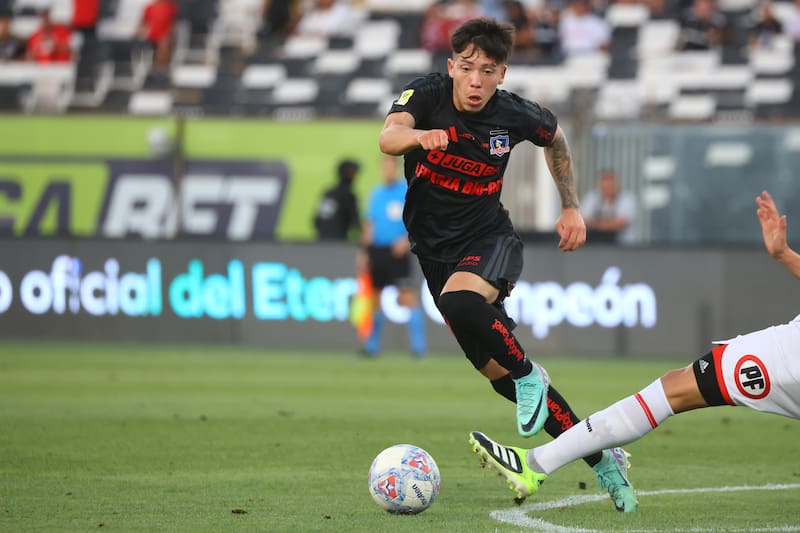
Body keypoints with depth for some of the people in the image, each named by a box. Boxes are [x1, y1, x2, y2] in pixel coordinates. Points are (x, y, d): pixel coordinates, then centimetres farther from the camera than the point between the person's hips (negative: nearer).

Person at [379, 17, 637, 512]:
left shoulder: (514, 114, -12)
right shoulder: (428, 93, -14)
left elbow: (556, 137, 11)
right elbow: (389, 137, -33)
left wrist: (572, 207, 10)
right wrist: (419, 137, -55)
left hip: (488, 239, -3)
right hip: (435, 247, 3)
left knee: (459, 302, -38)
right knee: (496, 370, 3)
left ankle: (527, 374, -12)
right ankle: (602, 460, 13)